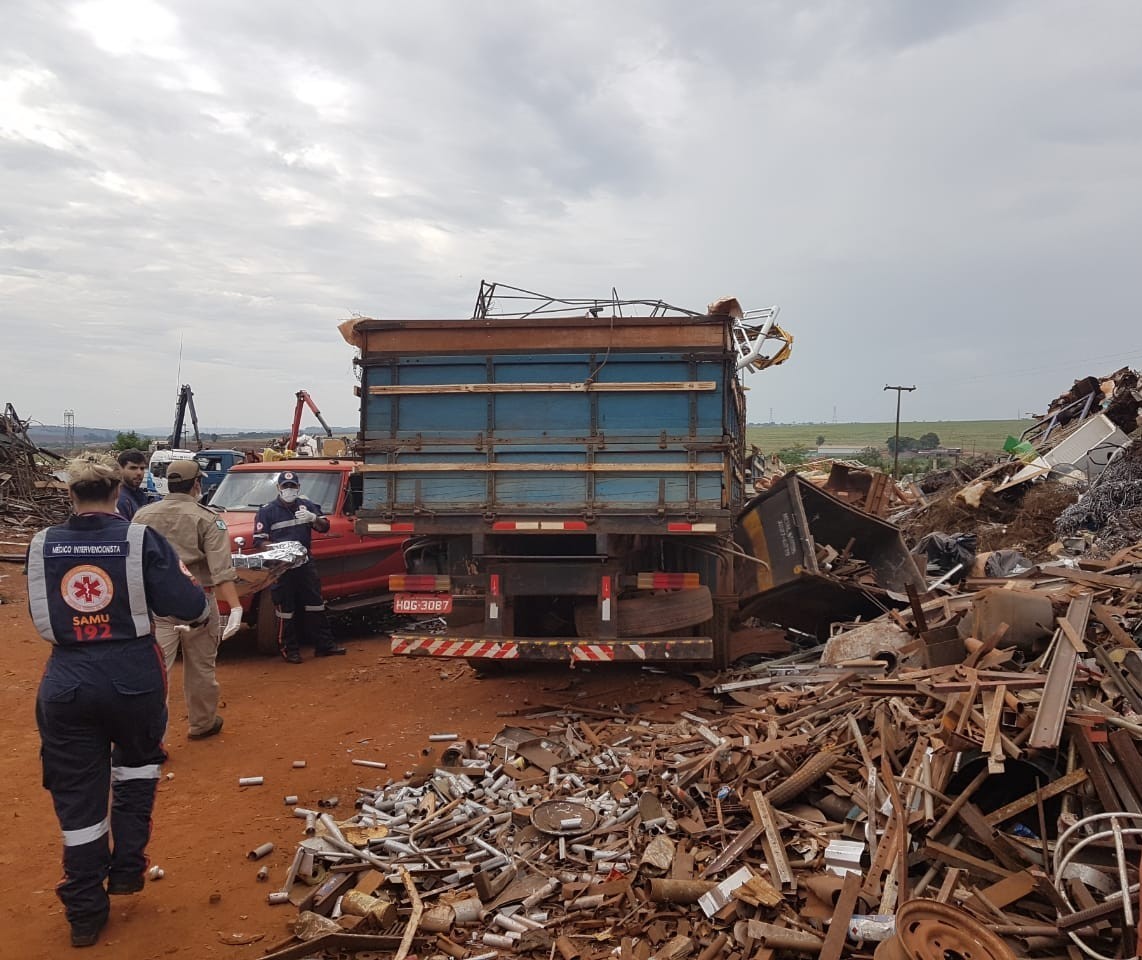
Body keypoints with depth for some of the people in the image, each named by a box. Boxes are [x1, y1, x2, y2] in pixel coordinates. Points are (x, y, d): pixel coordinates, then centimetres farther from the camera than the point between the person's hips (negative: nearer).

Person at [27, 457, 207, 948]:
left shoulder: (42, 545, 1)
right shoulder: (141, 540, -10)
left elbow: (38, 614, 16)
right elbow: (190, 608, -13)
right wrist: (184, 578, 7)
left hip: (67, 687, 2)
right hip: (134, 681, -1)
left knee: (77, 797, 12)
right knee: (137, 761, 27)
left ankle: (85, 914, 20)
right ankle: (127, 867, 24)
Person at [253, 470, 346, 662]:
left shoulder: (307, 505, 9)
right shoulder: (267, 511, -2)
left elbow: (325, 527, 5)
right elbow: (259, 540, -5)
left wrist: (313, 518, -16)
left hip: (305, 562, 4)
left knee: (315, 604, 8)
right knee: (286, 610, 1)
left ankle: (324, 645, 15)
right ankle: (290, 650, 10)